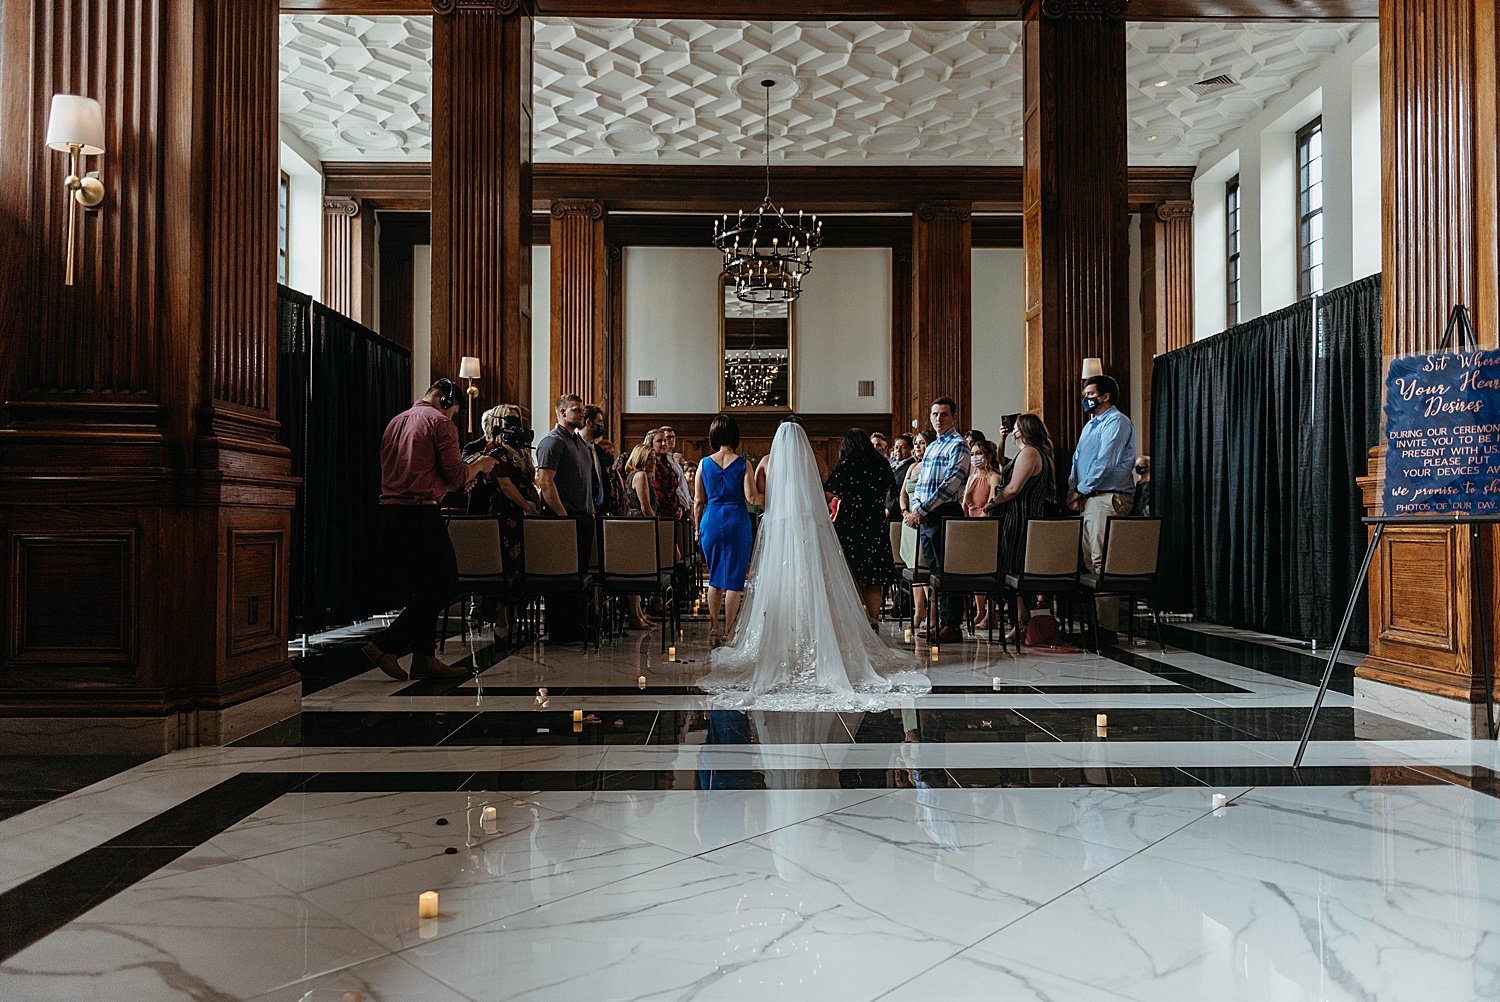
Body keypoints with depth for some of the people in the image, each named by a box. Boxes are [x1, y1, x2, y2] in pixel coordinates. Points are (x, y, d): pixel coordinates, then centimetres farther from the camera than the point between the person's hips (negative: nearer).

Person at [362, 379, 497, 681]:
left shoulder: (396, 421, 21)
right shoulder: (440, 422, -4)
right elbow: (455, 476, -10)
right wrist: (478, 465, 10)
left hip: (389, 509, 9)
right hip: (419, 512, -9)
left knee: (425, 586, 13)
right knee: (444, 583, -3)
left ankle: (424, 658, 12)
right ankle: (386, 645, -6)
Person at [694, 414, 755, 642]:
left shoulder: (704, 463, 2)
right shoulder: (742, 464, -6)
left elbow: (698, 501, 4)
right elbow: (751, 498, -12)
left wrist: (698, 528, 14)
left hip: (710, 521, 3)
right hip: (737, 521, -3)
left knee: (715, 576, 18)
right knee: (734, 578, 5)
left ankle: (713, 627, 18)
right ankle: (728, 633, 6)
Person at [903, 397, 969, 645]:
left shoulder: (958, 445, -6)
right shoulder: (931, 446, 20)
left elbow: (950, 484, -17)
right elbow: (919, 484, 21)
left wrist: (922, 511, -17)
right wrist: (913, 509, 3)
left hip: (945, 515, -8)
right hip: (925, 517, 8)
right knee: (936, 571, 10)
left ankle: (953, 625, -1)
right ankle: (943, 620, 16)